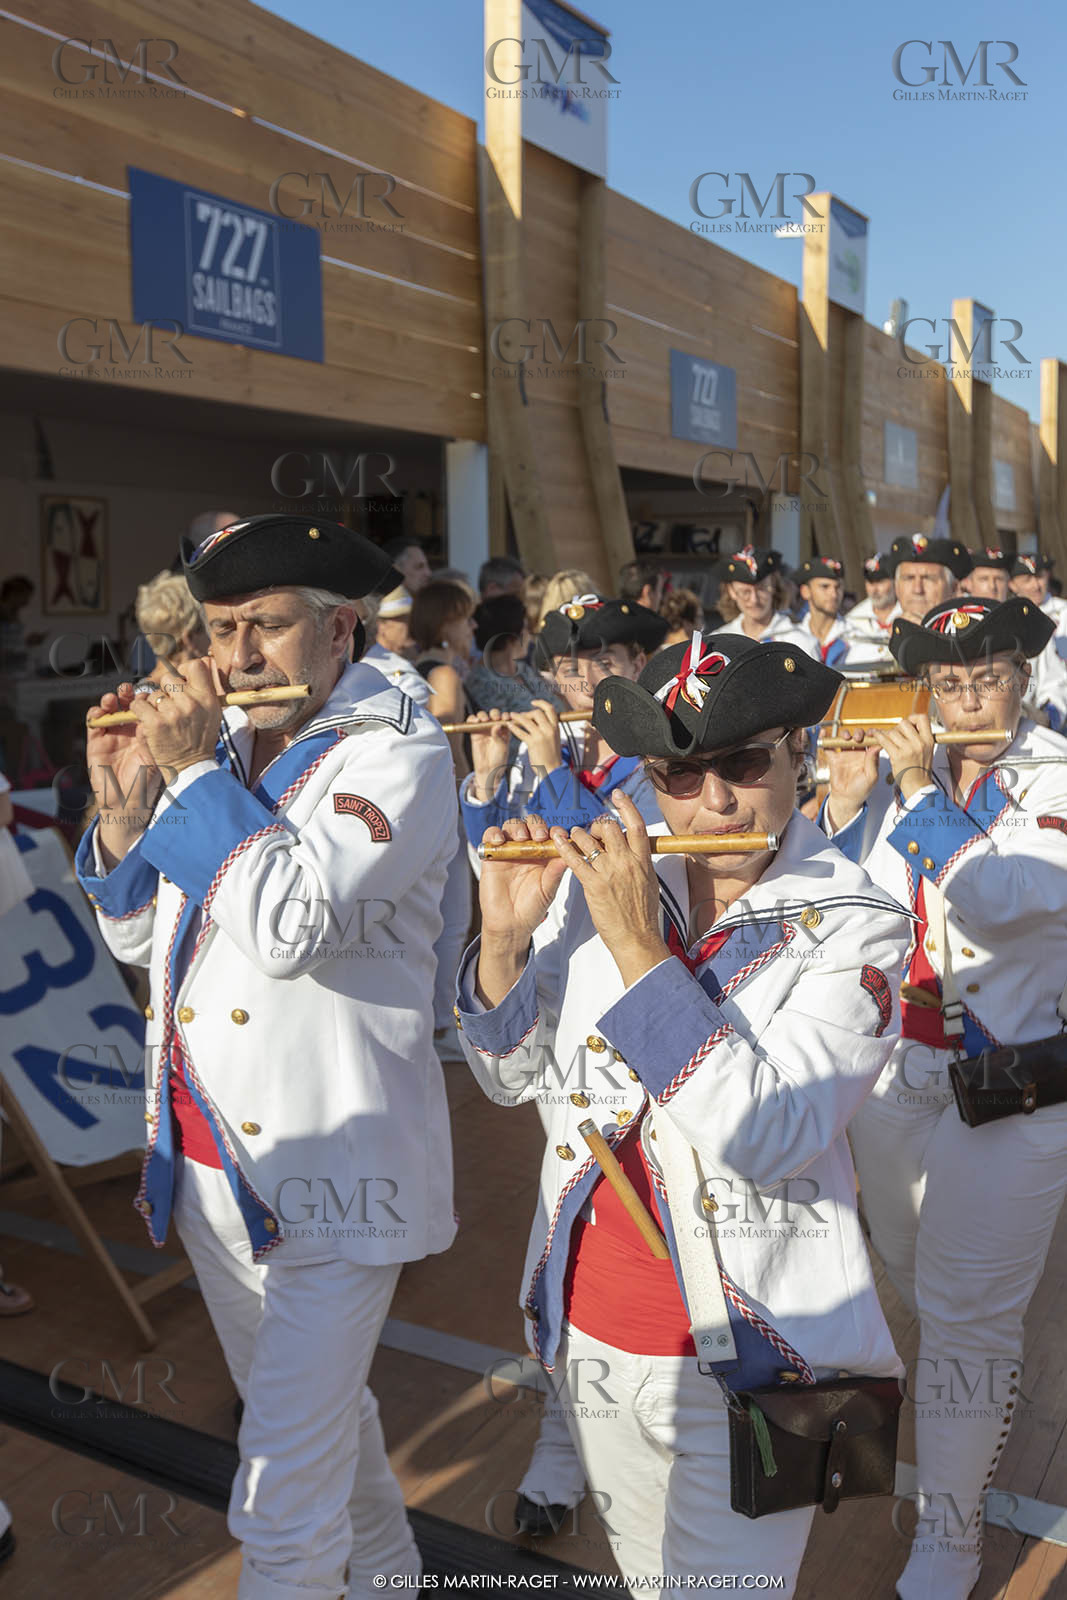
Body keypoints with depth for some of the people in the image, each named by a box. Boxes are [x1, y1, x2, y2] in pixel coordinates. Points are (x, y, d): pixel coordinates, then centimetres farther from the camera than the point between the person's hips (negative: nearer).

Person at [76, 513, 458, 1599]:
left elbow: (289, 925, -29)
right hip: (205, 1157, 7)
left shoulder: (394, 751, -14)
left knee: (281, 1511, -3)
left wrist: (196, 771, -19)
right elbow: (134, 935, 11)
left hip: (326, 1173, -7)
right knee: (315, 1411, 26)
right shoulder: (208, 741, 7)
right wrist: (125, 803, -6)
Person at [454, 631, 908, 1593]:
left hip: (745, 1352, -4)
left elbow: (768, 1136, -28)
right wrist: (505, 937, -17)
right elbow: (513, 1079, 1)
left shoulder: (853, 927, -15)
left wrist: (639, 949, -30)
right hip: (589, 1325, 4)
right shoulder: (599, 883, -5)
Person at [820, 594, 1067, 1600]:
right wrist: (847, 805, -12)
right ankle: (986, 1399, 50)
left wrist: (923, 791, -20)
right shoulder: (899, 771, 3)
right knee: (916, 1282, 21)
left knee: (967, 1311, 0)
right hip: (894, 1068, 5)